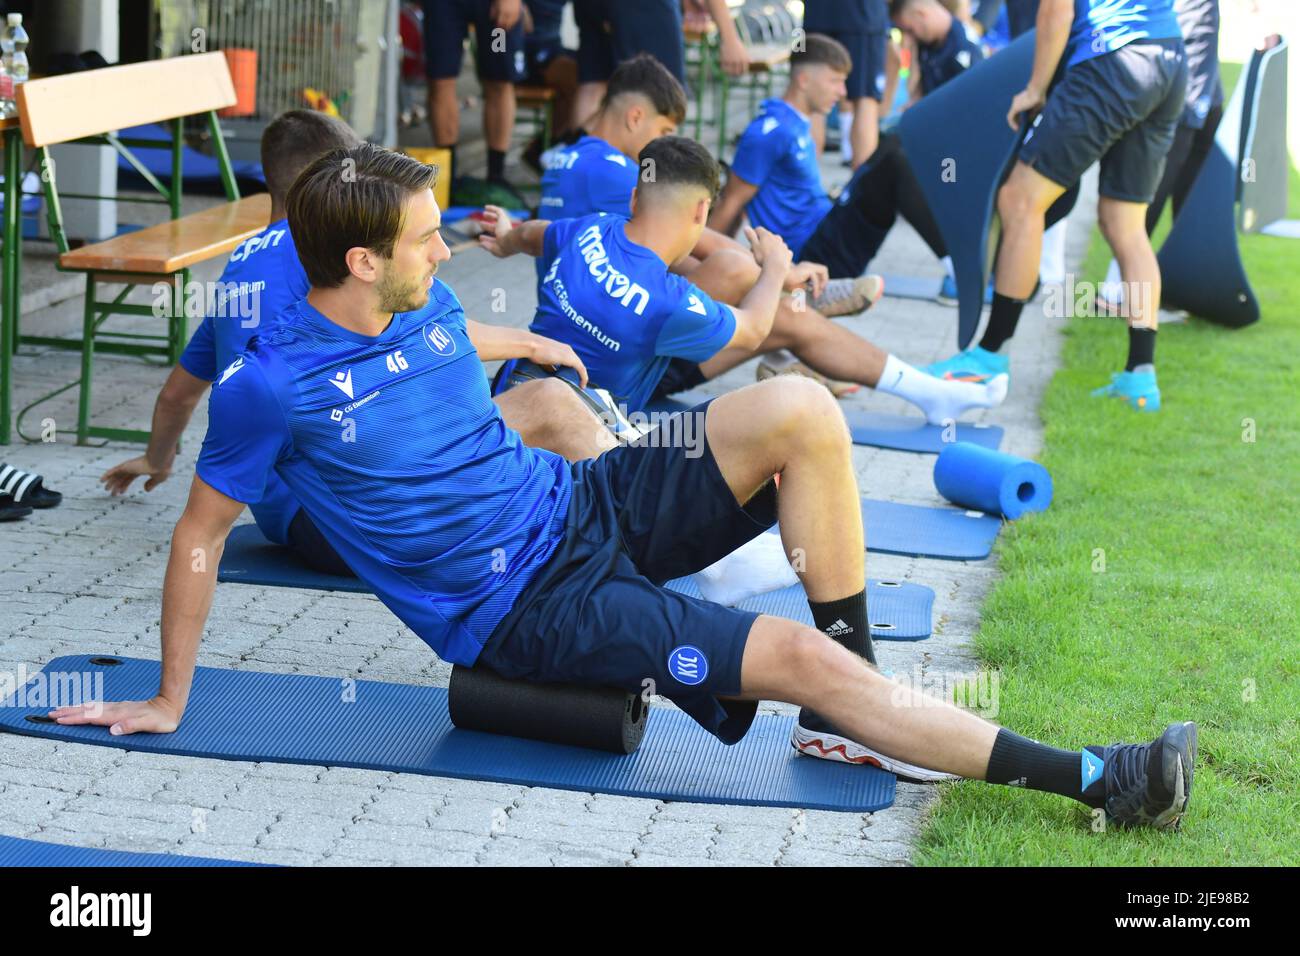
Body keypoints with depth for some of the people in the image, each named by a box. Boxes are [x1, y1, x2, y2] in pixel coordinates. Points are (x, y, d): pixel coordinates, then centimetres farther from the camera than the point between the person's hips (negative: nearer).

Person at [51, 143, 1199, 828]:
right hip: (525, 606, -7)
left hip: (581, 504, 7)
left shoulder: (430, 304, 5)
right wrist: (168, 701, -3)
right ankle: (1090, 778, -14)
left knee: (798, 411, -14)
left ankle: (845, 714, -5)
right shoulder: (272, 387, -15)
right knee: (802, 657, -20)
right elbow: (200, 532, -7)